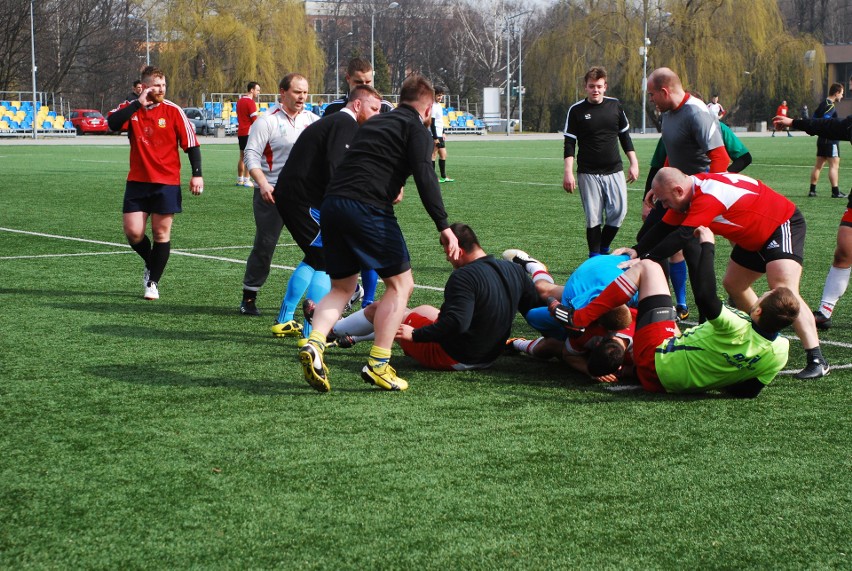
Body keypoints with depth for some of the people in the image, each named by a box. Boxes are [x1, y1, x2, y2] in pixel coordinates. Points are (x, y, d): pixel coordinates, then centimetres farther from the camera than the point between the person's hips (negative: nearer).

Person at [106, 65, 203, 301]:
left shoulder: (173, 111, -4)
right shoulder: (131, 108, 2)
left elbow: (191, 144, -1)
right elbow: (112, 123, -19)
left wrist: (197, 174, -7)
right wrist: (139, 103, -23)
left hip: (167, 183, -2)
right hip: (137, 182, 2)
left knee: (161, 233, 1)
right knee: (133, 233, -4)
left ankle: (153, 282, 15)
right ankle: (150, 264, 26)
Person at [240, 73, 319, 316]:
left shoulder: (310, 119, 9)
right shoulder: (267, 121, -7)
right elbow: (251, 155, -11)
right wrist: (263, 184, -24)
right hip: (272, 194, -5)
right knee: (264, 246, -2)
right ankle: (249, 298, 10)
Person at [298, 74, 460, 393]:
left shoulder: (374, 122, 27)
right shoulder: (416, 128, 5)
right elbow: (425, 177, -10)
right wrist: (444, 227, -15)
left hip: (331, 203, 7)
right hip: (368, 208, -7)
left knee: (342, 287, 17)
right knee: (401, 283, 5)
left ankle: (314, 344, -7)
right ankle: (378, 364, -2)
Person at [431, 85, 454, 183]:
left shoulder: (439, 105, 15)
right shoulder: (434, 106, -16)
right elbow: (432, 123, -19)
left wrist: (443, 133, 22)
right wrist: (435, 137, -21)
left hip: (439, 135, 10)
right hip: (435, 135, -10)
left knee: (443, 155, 12)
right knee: (434, 155, -6)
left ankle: (443, 177, 17)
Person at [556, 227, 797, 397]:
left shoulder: (738, 331, -35)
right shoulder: (780, 352, -16)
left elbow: (704, 295, -39)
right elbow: (746, 392, -4)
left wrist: (707, 246, -26)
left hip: (657, 357, -7)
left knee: (647, 266, -2)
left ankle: (580, 317, 4)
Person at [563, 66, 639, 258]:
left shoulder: (615, 105, 6)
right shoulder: (576, 110, -1)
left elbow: (625, 136, 15)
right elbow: (569, 143, -1)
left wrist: (634, 163, 10)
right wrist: (568, 172, -10)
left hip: (614, 170, 2)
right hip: (588, 173, -2)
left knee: (618, 212, -6)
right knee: (593, 218, -3)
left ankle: (604, 249, 15)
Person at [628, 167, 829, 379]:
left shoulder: (708, 197, -32)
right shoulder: (690, 191, -3)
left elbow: (681, 236, -39)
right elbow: (664, 228, 0)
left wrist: (645, 259, -39)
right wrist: (637, 251, -13)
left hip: (783, 226, -10)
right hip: (755, 237, 10)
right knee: (732, 285, 15)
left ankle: (817, 360, -25)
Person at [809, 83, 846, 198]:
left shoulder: (822, 104, 14)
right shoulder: (831, 106, -14)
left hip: (822, 140, 10)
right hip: (831, 140, -10)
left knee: (819, 165, 11)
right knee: (834, 165, -8)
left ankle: (812, 190, 12)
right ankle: (835, 192, -10)